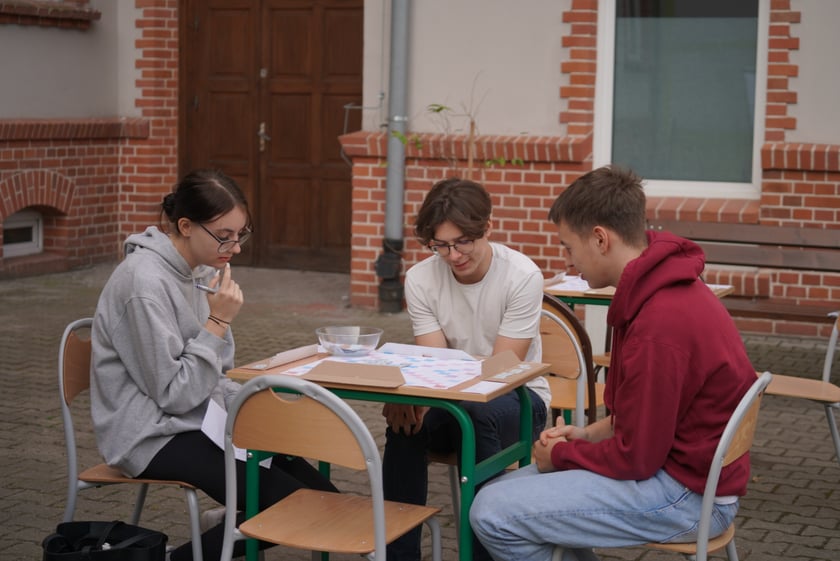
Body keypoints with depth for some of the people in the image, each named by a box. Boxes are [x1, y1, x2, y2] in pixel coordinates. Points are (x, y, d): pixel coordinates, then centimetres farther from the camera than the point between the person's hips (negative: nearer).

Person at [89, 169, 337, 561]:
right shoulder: (146, 282, -21)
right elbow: (174, 395, -21)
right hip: (153, 437, -8)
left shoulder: (203, 270, 4)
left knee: (320, 495, -3)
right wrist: (218, 323, -22)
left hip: (201, 421, 8)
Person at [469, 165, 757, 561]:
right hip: (680, 462, 10)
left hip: (687, 495, -10)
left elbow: (635, 458, -21)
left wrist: (562, 454, -5)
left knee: (493, 514, -16)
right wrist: (590, 433, 6)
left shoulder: (662, 321, -27)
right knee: (504, 490, 13)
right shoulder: (666, 288, 6)